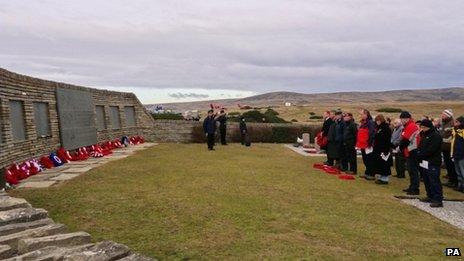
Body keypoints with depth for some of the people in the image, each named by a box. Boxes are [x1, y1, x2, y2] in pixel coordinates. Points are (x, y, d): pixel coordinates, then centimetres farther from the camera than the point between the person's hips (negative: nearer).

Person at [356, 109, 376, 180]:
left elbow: (372, 134, -20)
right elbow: (359, 133, 22)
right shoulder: (362, 123, 15)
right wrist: (358, 143, 20)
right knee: (365, 160, 16)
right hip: (362, 145, 9)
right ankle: (367, 173, 25)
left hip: (368, 145, -9)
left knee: (369, 160, -3)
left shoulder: (371, 123, -14)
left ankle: (371, 175, 3)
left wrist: (370, 143, -23)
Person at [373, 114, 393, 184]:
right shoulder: (379, 128, 16)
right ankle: (382, 178, 19)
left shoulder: (386, 128, -13)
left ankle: (385, 179, 1)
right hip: (378, 149, 10)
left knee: (384, 164, -5)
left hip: (384, 149, -10)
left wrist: (385, 150, -23)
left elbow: (387, 140, -19)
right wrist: (374, 147, 16)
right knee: (379, 164, 12)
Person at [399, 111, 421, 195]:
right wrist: (401, 148, 8)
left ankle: (415, 189, -5)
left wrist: (400, 147, -5)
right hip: (410, 152, 11)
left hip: (412, 152, -11)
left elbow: (405, 140, -19)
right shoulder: (408, 126, 18)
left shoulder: (411, 126, -16)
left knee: (413, 171, -8)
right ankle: (412, 187, 25)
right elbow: (404, 139, 18)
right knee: (411, 170, 16)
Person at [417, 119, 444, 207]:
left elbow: (430, 150, -20)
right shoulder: (424, 135, 15)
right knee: (427, 181, 15)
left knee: (434, 182, -8)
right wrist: (418, 152, -1)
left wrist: (420, 155, -15)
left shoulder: (436, 136, -13)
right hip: (424, 162, 9)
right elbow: (420, 146, 18)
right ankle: (430, 197, 26)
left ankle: (438, 200, -6)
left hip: (433, 163, -9)